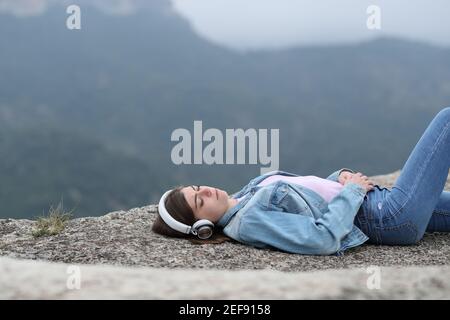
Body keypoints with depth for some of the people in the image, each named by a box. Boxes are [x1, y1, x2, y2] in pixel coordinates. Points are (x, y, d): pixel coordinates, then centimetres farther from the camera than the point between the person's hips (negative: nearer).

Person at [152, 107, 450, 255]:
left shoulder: (246, 194, 5)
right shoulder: (249, 222, -23)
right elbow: (323, 239, -31)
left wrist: (341, 175, -2)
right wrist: (352, 190, -19)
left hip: (375, 201, 8)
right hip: (390, 217, -8)